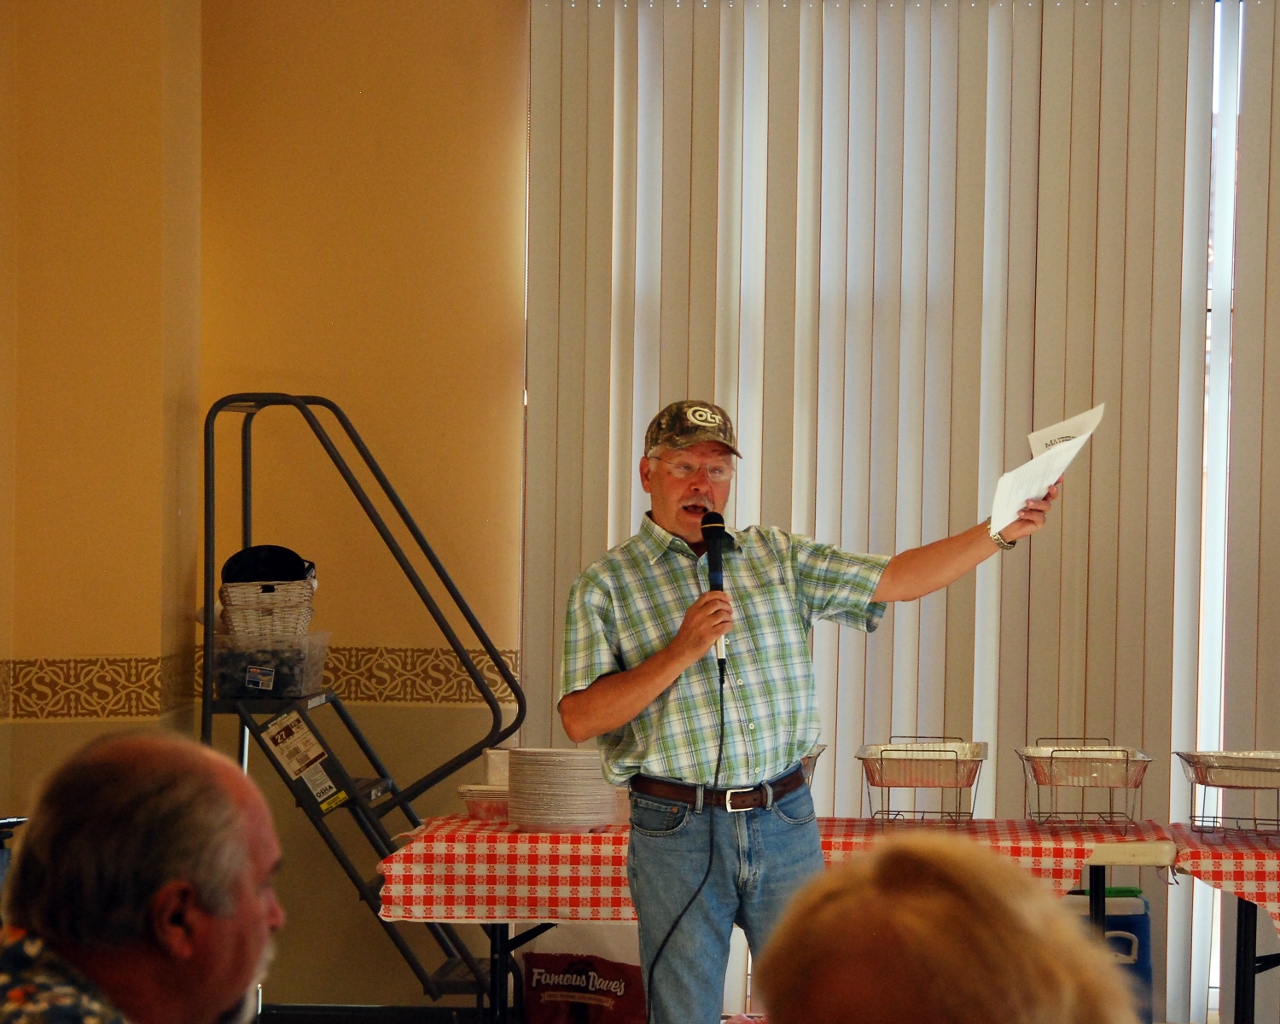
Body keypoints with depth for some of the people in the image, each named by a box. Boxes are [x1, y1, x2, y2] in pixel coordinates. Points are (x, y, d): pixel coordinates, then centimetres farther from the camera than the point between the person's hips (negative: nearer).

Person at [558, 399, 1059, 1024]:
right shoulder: (606, 584, 1)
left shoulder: (776, 556, 12)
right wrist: (681, 652, -17)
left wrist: (1001, 532, -4)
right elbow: (580, 718, -8)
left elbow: (895, 580, 6)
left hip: (785, 823, 3)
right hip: (677, 831, -3)